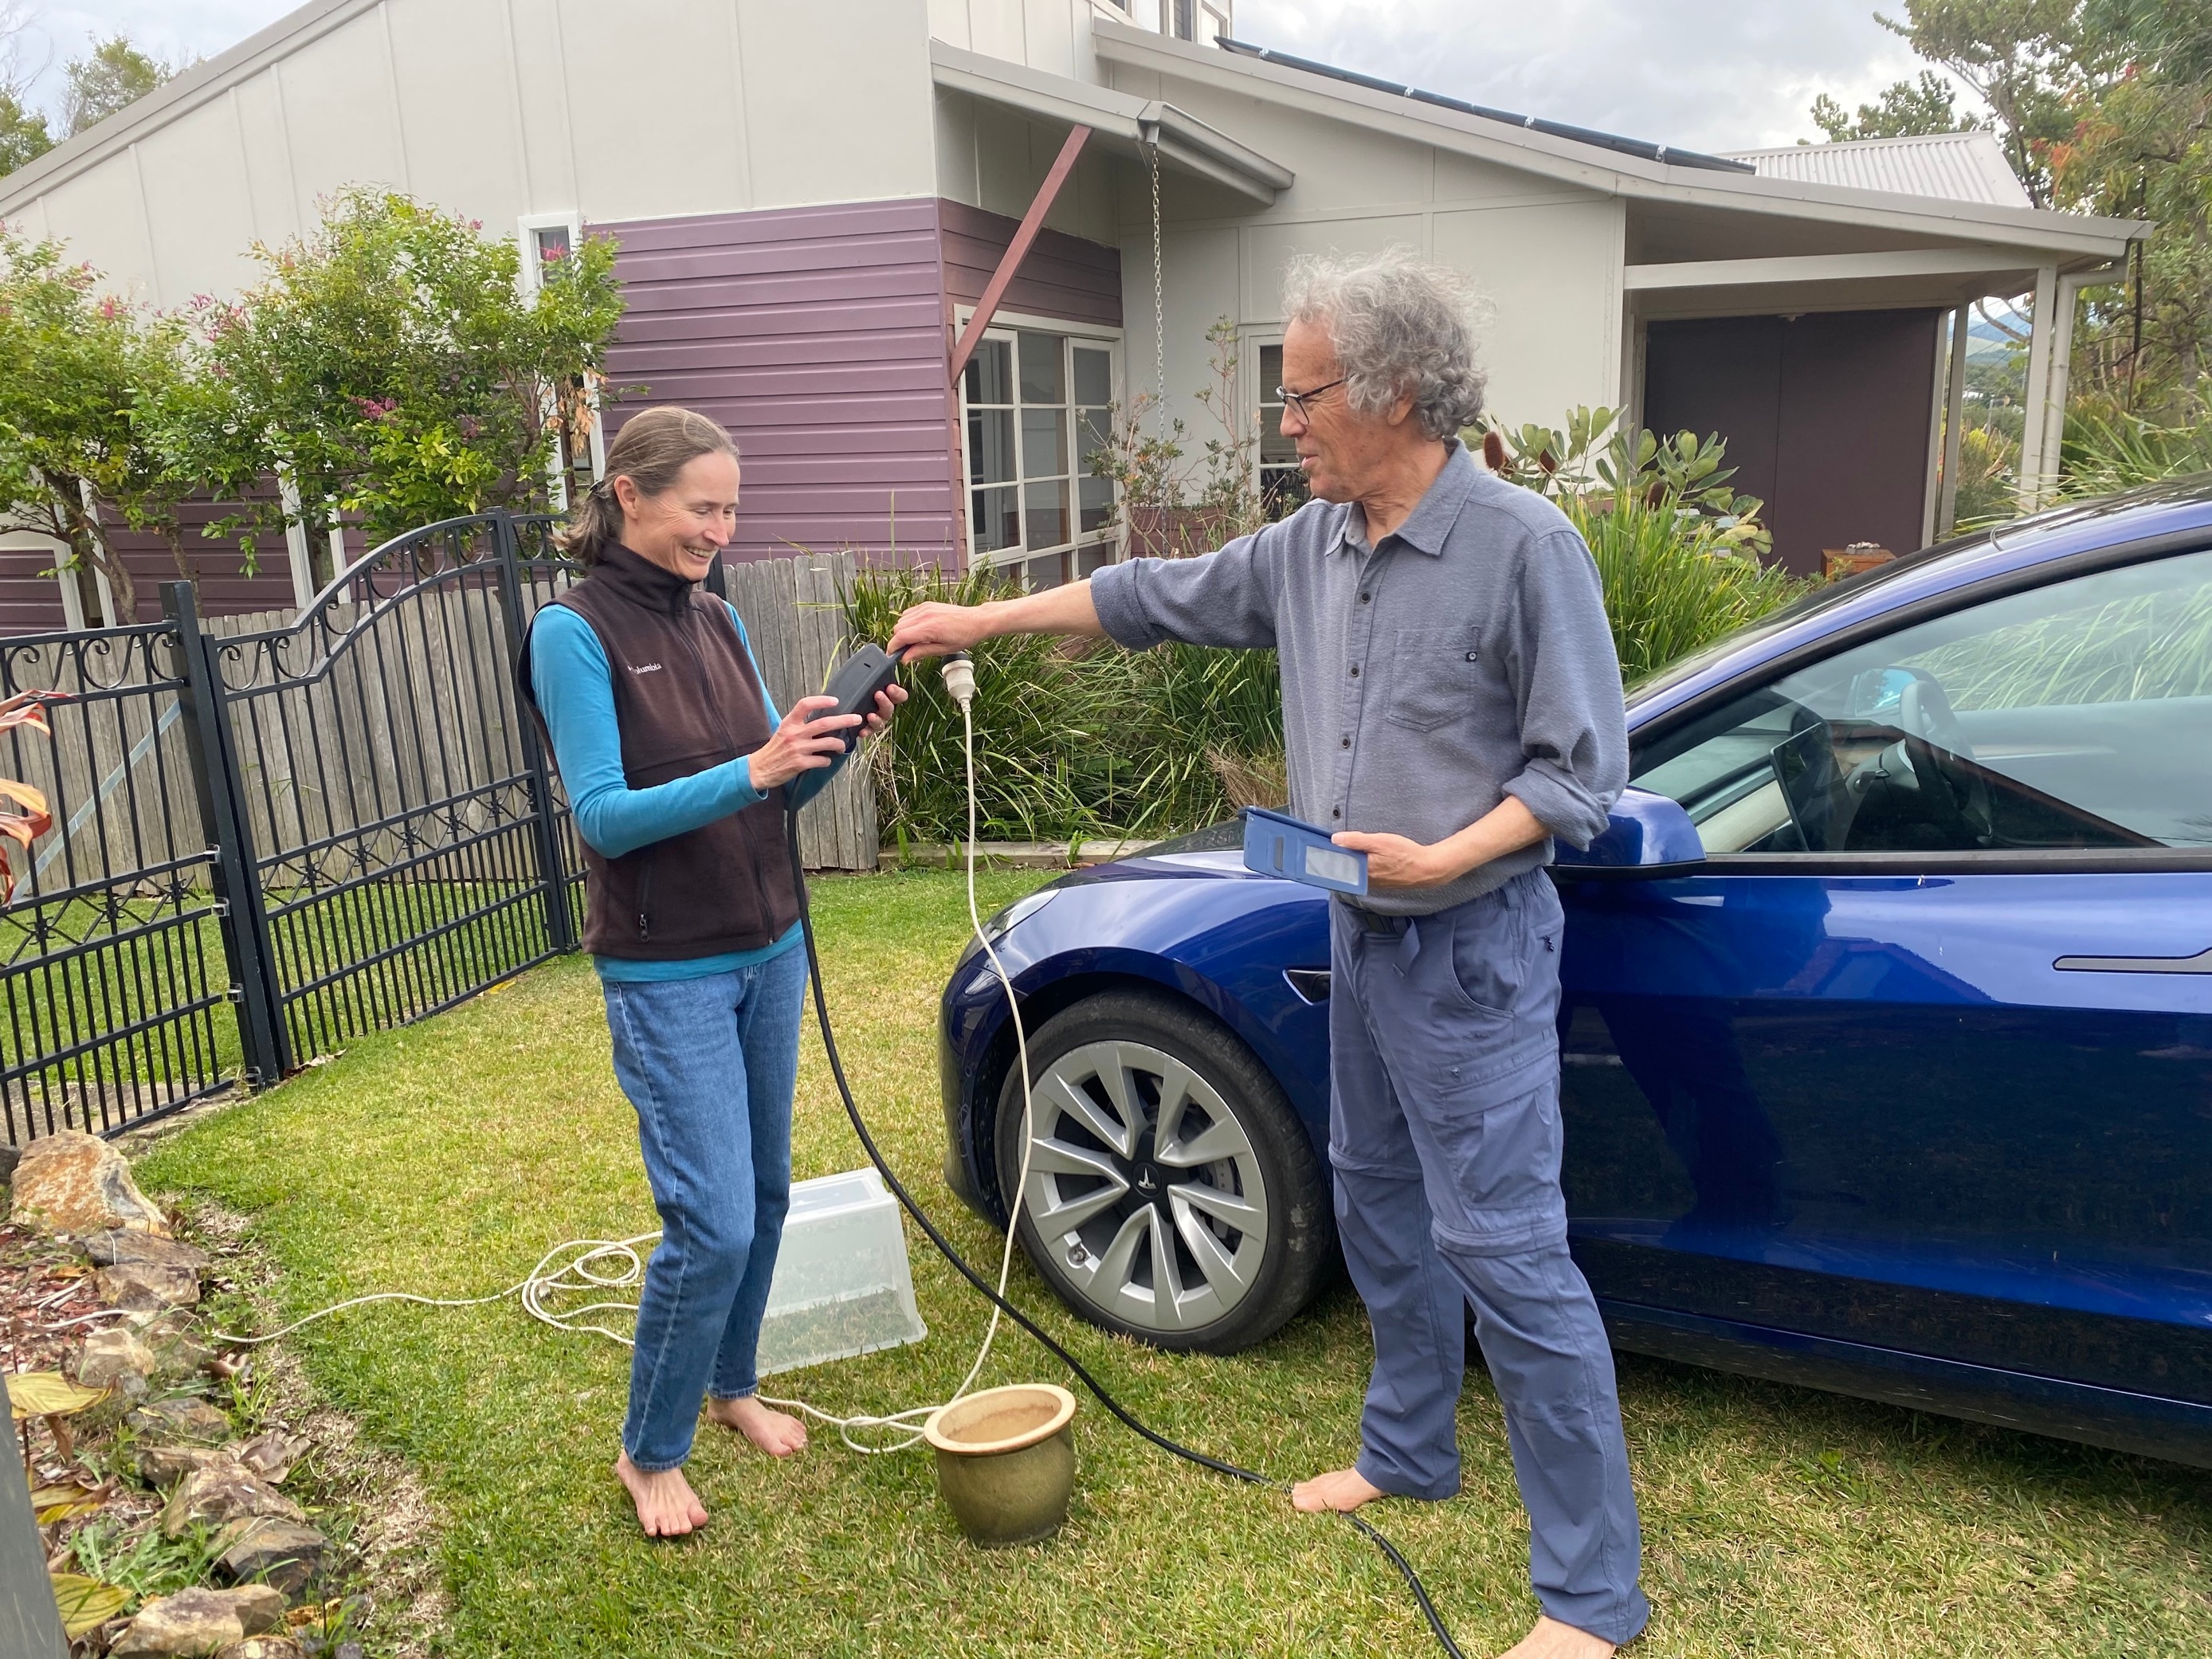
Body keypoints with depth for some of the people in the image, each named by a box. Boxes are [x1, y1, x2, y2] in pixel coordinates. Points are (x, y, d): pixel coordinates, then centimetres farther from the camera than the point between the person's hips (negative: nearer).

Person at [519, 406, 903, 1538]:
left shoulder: (719, 623, 7)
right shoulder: (574, 633, -12)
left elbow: (778, 787, 10)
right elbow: (604, 816, -19)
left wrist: (838, 740, -10)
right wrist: (750, 772, -29)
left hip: (769, 949, 7)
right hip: (668, 975, -7)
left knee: (765, 1193, 16)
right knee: (714, 1221, -7)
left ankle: (732, 1386, 38)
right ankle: (650, 1455, 16)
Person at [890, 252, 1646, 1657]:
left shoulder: (1522, 545, -16)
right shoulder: (1313, 545, 5)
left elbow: (1584, 767, -15)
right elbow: (1161, 597, 16)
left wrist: (1441, 858, -26)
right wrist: (980, 621, 17)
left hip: (1470, 947, -8)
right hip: (1362, 937, 8)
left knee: (1506, 1249, -5)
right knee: (1380, 1208, 19)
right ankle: (1410, 1453, 41)